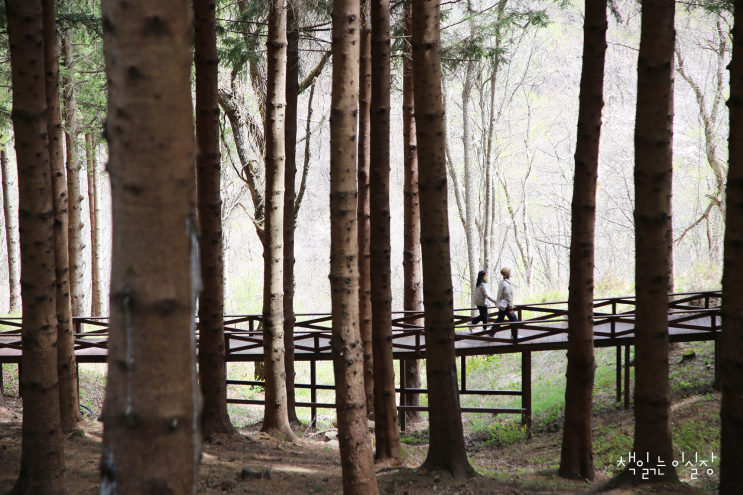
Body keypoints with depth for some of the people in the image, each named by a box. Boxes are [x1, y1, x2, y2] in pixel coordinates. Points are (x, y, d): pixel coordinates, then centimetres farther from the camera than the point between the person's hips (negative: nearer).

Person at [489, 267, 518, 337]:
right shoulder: (506, 284, -22)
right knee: (514, 319, 4)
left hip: (501, 305, 9)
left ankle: (490, 334, 15)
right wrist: (511, 308, -17)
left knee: (499, 320, 15)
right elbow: (508, 297, -21)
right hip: (506, 306, -9)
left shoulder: (502, 282, 8)